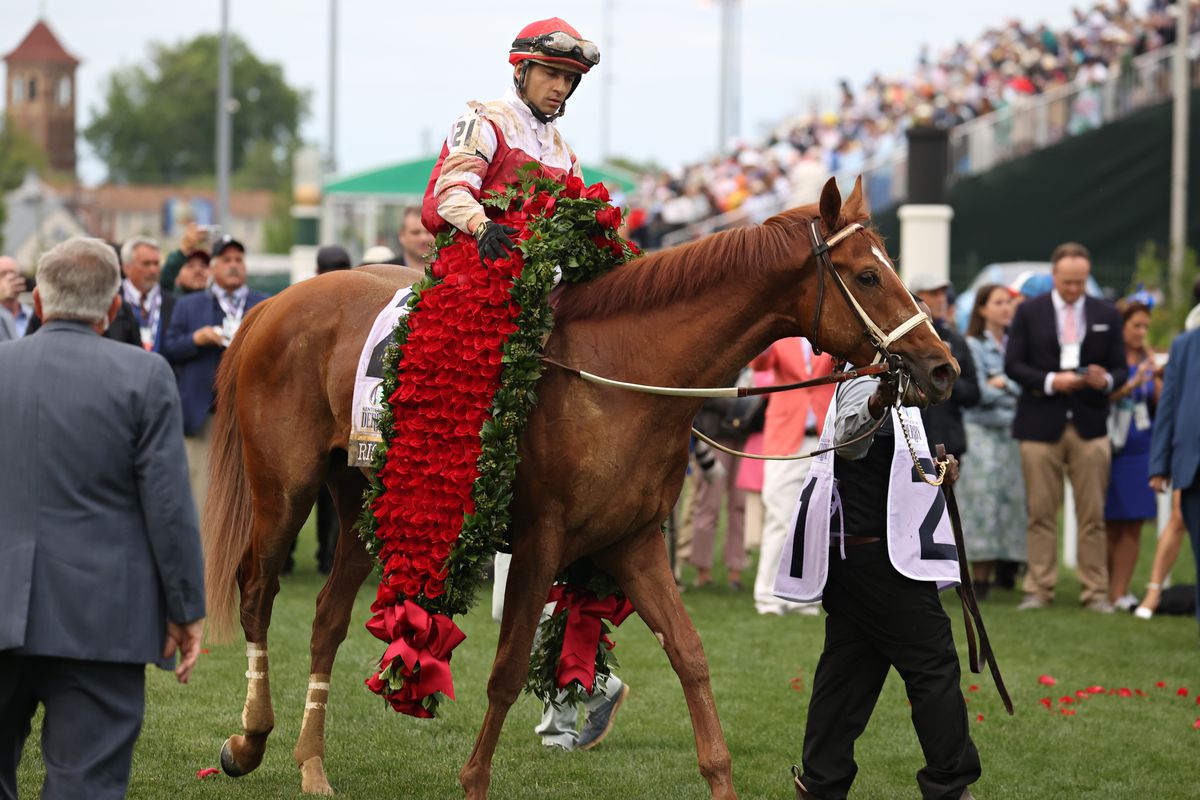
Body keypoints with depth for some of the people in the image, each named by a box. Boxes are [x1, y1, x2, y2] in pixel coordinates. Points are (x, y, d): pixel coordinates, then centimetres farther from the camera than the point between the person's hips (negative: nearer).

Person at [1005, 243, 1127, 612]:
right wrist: (1050, 381, -14)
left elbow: (1120, 368, 10)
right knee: (1041, 513, 0)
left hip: (1090, 425, 1)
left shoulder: (1106, 314, 10)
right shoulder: (1029, 312, 5)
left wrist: (1106, 381, -13)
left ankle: (1096, 592, 3)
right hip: (1041, 425, -1)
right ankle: (1039, 589, 5)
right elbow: (1013, 364, 0)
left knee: (1092, 515, 0)